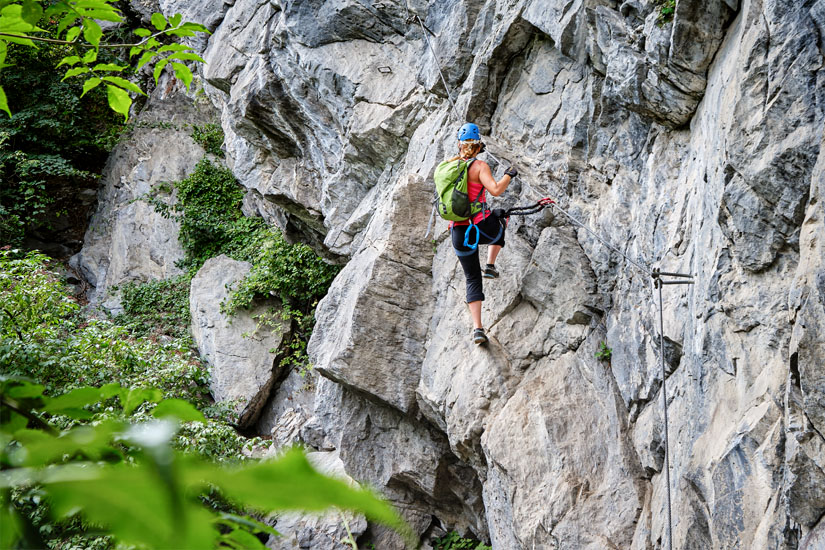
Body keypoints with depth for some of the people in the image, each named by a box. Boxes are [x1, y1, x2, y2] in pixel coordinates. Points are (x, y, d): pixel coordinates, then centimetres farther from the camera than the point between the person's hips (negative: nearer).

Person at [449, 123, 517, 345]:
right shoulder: (479, 166, -10)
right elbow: (496, 190, -23)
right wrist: (509, 175, -4)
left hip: (459, 232, 3)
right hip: (482, 228, -3)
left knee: (472, 279, 14)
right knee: (500, 218, 36)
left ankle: (477, 328, 1)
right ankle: (490, 266, 30)